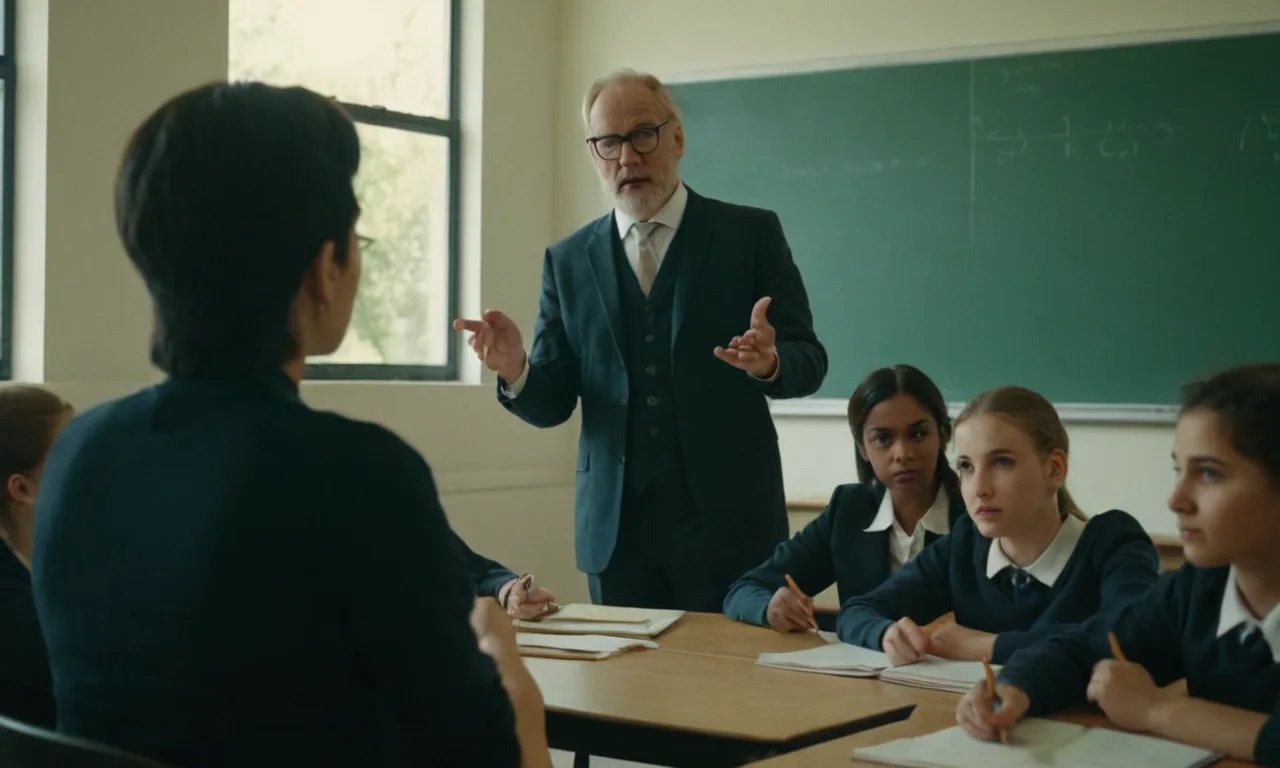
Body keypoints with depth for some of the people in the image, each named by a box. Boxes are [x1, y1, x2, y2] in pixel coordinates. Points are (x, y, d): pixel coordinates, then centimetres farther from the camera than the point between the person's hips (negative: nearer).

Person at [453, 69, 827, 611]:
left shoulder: (750, 234, 1)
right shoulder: (568, 261, 8)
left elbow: (808, 362, -2)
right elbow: (551, 404, 6)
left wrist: (769, 363, -24)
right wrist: (517, 371, -16)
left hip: (727, 520, -2)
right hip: (615, 524, 2)